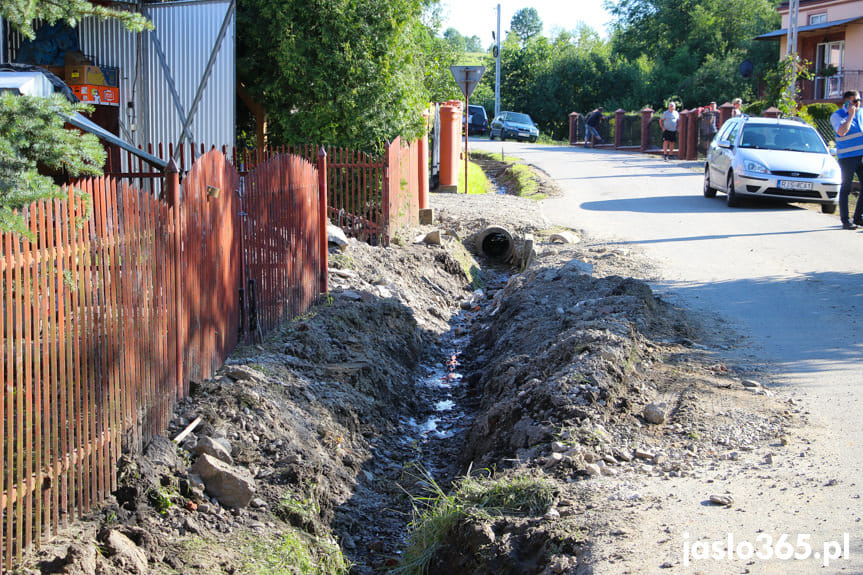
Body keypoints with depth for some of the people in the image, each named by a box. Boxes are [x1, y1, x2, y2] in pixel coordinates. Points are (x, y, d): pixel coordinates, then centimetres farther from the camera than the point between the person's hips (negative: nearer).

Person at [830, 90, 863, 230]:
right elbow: (842, 131, -23)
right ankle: (845, 220, 0)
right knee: (846, 188, -3)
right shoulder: (837, 116, -6)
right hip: (847, 157, -6)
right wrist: (851, 115, -18)